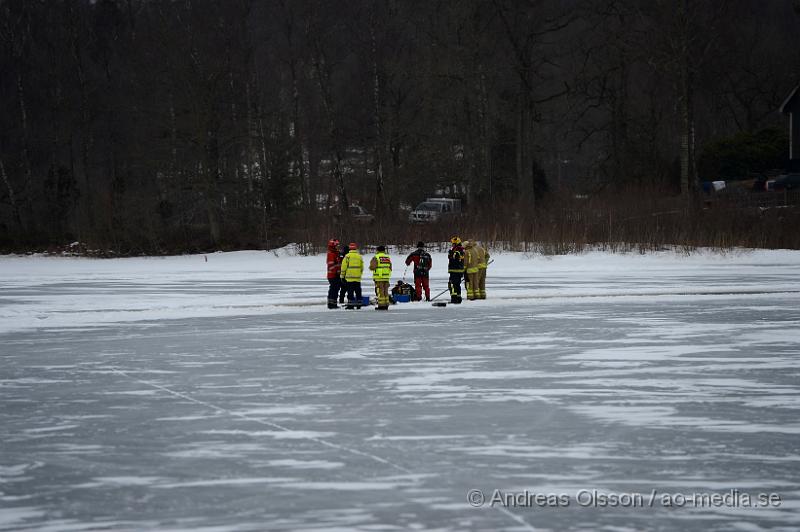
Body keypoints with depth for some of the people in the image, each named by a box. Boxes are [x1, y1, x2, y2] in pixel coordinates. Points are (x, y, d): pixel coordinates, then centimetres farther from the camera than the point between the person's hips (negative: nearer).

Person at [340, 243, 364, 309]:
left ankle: (350, 304, -7)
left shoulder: (347, 256, -7)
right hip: (358, 278, 4)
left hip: (350, 277, -4)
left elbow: (344, 266, -6)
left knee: (350, 291, -3)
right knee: (358, 291, 10)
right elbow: (362, 267, 15)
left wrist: (342, 275, 2)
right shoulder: (359, 257, 8)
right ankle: (358, 304, 13)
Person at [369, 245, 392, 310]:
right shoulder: (388, 257, 11)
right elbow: (390, 267, 14)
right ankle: (386, 305, 11)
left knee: (380, 291, -4)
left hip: (379, 277, -6)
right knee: (386, 291, 11)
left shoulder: (376, 257, -8)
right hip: (386, 277, 6)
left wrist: (371, 266, 9)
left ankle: (381, 305, -8)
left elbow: (372, 267, -13)